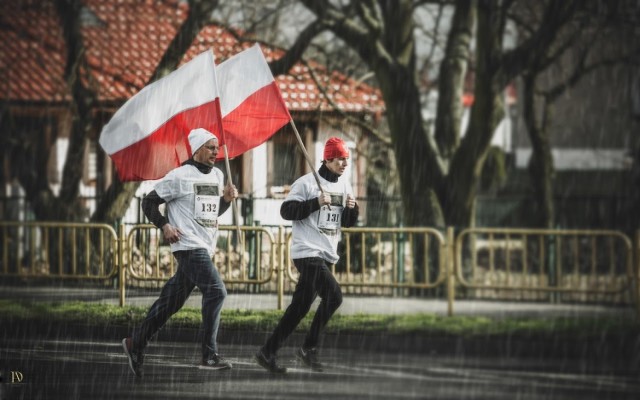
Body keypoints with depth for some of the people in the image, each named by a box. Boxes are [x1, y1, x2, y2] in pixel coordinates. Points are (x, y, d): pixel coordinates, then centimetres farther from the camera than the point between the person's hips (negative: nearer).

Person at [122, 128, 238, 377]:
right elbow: (150, 202, -3)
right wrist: (164, 225, -15)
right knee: (216, 291, -19)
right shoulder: (180, 176, -7)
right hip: (188, 246, -8)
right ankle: (209, 355, -18)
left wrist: (226, 199, 6)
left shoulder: (217, 175, 15)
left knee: (172, 300, 10)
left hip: (206, 248, 8)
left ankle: (136, 343, 21)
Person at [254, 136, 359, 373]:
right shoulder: (306, 183, -8)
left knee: (300, 307, 6)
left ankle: (268, 352, 12)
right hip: (307, 253, -8)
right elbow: (286, 211, -12)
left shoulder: (344, 187, 14)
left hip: (327, 256, 8)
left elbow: (347, 223, 17)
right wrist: (316, 203, -21)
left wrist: (352, 209, -4)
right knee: (333, 296, -20)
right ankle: (309, 348, -12)